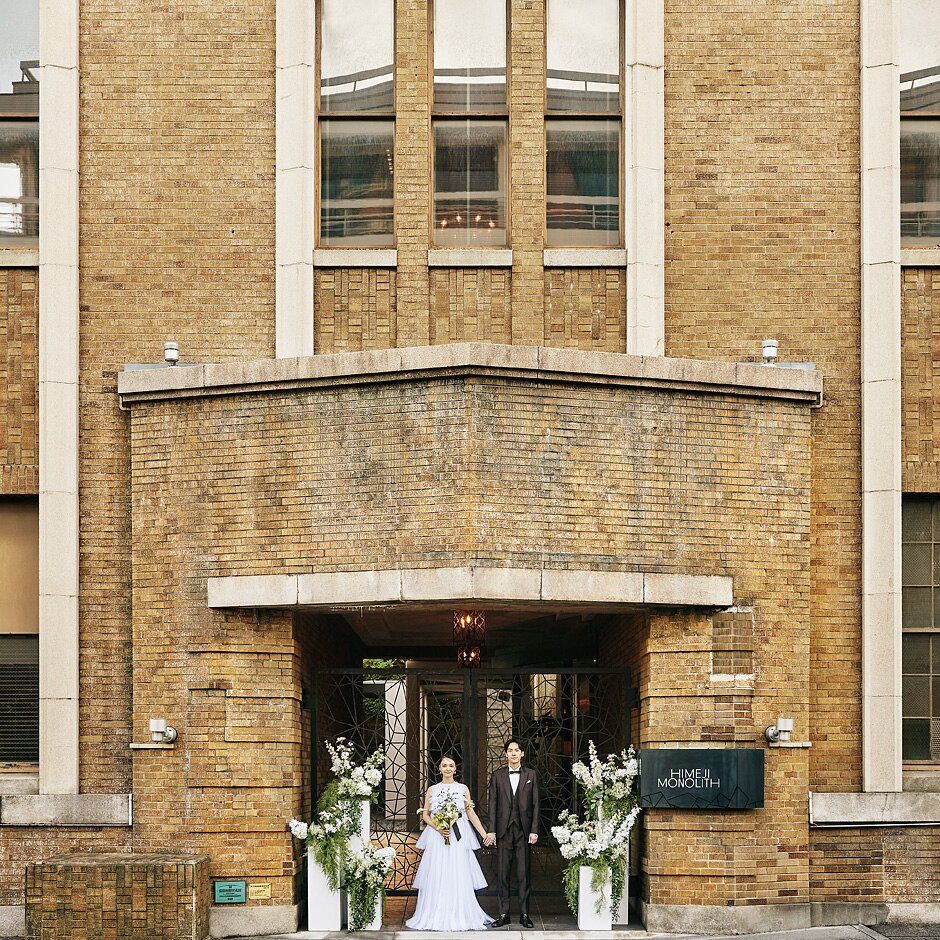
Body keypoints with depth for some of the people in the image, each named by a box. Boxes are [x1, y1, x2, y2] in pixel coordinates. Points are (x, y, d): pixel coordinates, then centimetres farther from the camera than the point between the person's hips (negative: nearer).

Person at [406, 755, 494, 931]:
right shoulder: (432, 790, 9)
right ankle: (437, 918, 2)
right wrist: (438, 828, -9)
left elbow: (471, 814, 6)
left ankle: (460, 917, 0)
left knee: (459, 877, -4)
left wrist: (484, 834, -2)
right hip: (437, 837, 0)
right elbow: (425, 814, 8)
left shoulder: (463, 789, 8)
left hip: (458, 837, 0)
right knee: (436, 878, -3)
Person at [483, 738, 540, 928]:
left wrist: (534, 830, -3)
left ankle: (524, 914, 6)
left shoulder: (530, 775, 7)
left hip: (524, 830, 0)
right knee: (502, 873, 1)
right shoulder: (497, 776, 7)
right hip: (504, 830, 0)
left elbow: (535, 804, 5)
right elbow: (493, 804, 5)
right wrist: (491, 831, -3)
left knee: (524, 873, 1)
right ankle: (503, 914, 7)